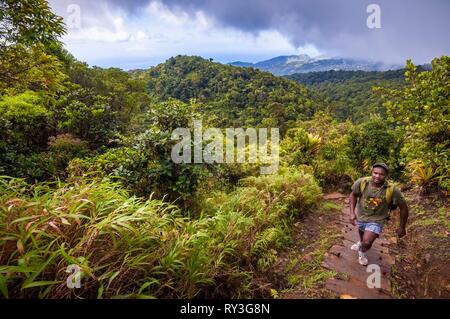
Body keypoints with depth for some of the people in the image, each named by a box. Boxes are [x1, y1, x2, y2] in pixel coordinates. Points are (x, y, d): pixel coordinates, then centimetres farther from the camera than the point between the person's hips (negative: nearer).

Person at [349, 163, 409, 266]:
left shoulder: (392, 190, -30)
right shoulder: (362, 182, -26)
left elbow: (403, 207, -14)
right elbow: (353, 195, -6)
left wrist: (402, 227, -5)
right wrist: (352, 212, -15)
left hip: (377, 220, -3)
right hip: (361, 215, 3)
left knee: (367, 243, -15)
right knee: (362, 232, 30)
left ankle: (362, 252, 23)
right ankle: (361, 243, 67)